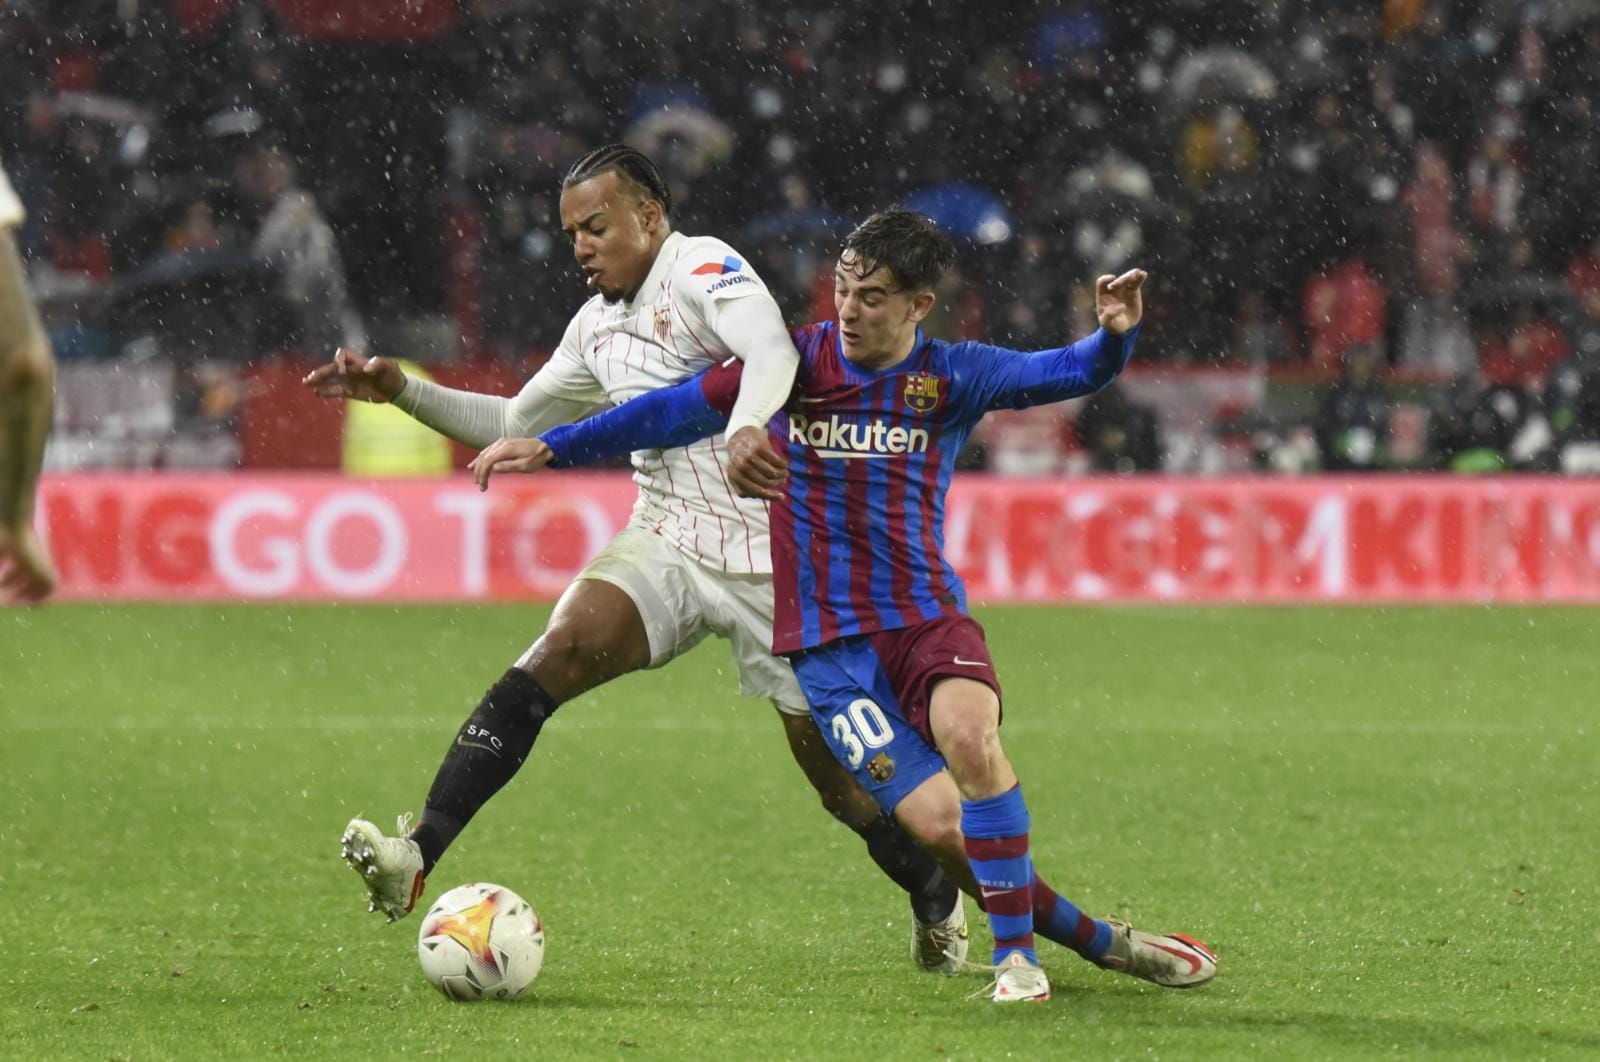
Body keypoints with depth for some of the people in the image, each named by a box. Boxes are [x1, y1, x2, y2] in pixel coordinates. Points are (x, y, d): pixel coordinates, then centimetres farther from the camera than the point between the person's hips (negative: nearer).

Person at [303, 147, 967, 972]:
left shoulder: (703, 269, -11)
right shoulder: (597, 326, 13)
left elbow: (773, 354, -31)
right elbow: (516, 424, 25)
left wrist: (745, 428, -53)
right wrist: (401, 391, 12)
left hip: (769, 557, -5)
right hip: (665, 546, 5)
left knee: (831, 758, 2)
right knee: (559, 653, -21)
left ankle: (937, 903, 30)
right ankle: (416, 857, -32)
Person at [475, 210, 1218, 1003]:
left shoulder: (951, 377, 3)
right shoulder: (798, 361, 2)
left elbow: (1067, 374, -8)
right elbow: (679, 410, 8)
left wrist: (1113, 335, -30)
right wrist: (552, 448, 6)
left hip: (927, 616, 0)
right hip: (827, 643, 0)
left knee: (970, 738, -32)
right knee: (935, 819, -16)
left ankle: (1016, 948, -16)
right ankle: (1094, 939, 0)